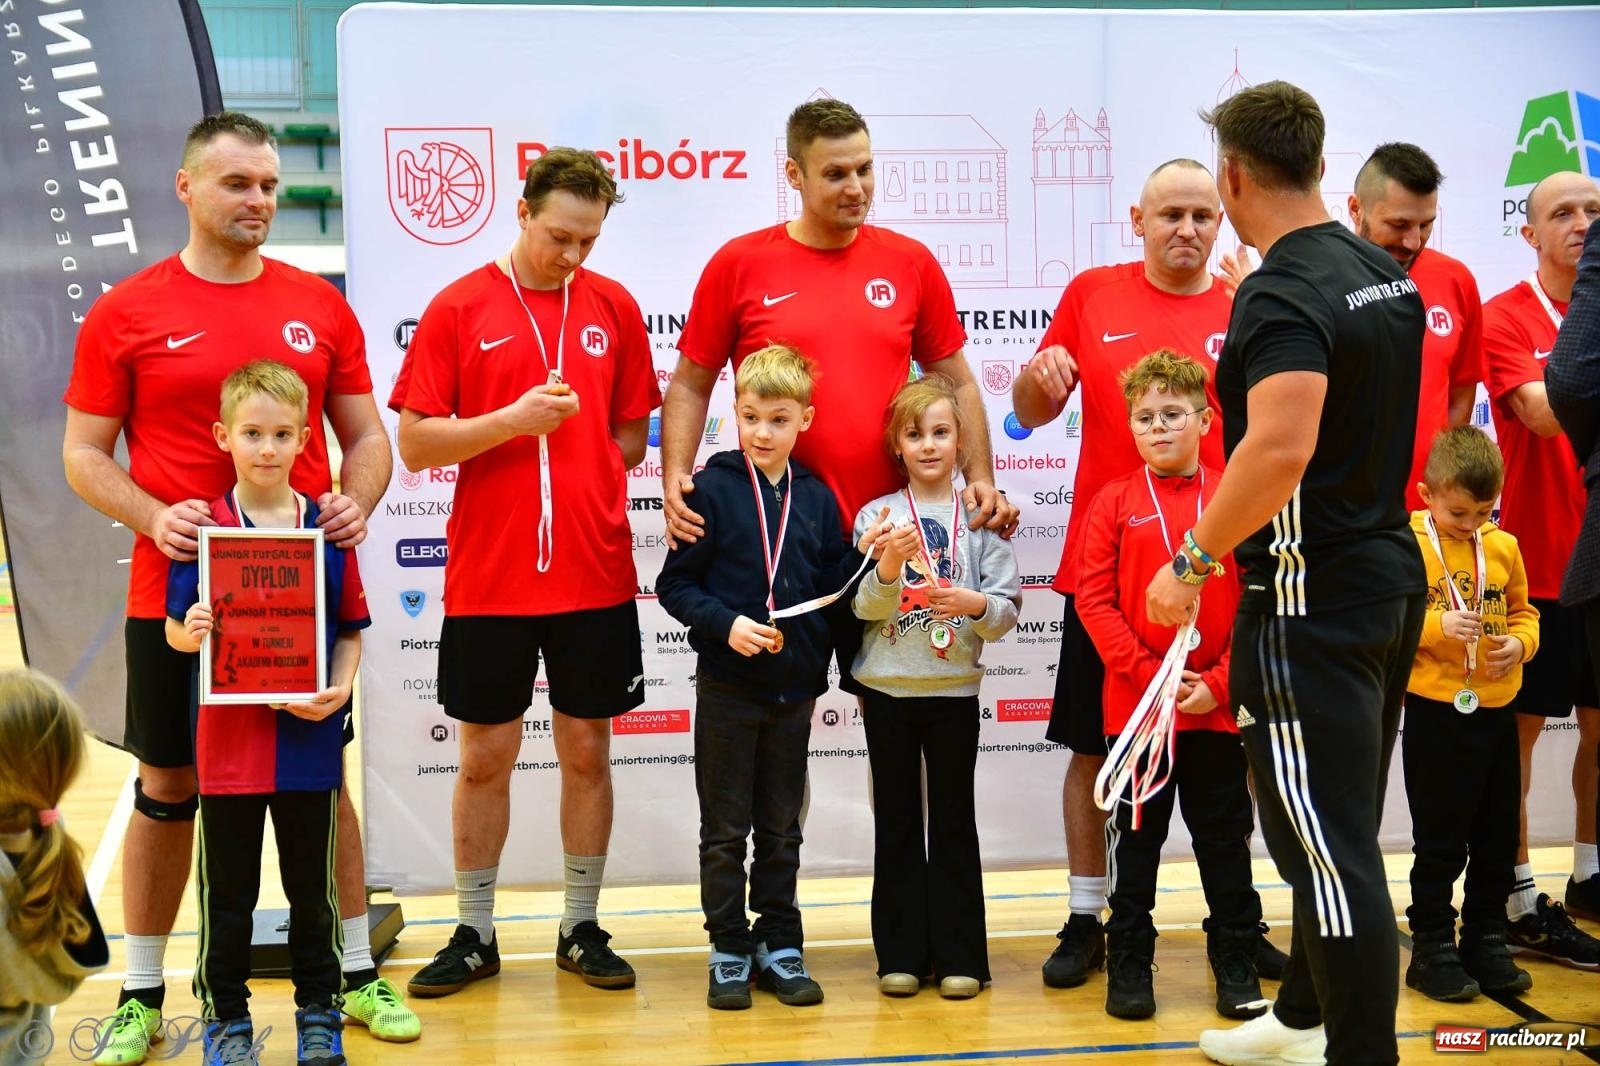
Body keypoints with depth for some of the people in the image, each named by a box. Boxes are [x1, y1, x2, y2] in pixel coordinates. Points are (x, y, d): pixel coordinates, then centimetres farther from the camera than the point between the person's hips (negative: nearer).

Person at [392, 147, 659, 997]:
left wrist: (581, 481, -5)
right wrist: (514, 419, -17)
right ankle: (475, 935, 22)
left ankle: (582, 927, 23)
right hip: (488, 578, -2)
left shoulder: (615, 309, 5)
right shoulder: (459, 308, -3)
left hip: (595, 575, 2)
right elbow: (414, 444, -5)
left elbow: (632, 438, 11)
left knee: (587, 751, 9)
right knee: (485, 757, 7)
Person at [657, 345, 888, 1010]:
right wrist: (726, 623, -20)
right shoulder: (710, 489, -6)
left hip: (794, 687, 3)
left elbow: (829, 587, 9)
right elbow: (675, 584, -7)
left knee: (782, 829, 13)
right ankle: (729, 951, 18)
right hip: (727, 687, -3)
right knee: (725, 830, 7)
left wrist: (862, 556, -8)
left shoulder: (817, 499, 5)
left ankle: (780, 945, 23)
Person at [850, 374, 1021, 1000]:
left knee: (955, 821, 5)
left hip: (955, 689, 0)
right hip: (887, 689, 1)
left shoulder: (982, 518, 1)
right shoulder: (877, 515, 1)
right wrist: (888, 567, -25)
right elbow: (864, 607, -7)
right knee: (897, 822, 8)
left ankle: (958, 956, 13)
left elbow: (1008, 611, -2)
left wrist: (976, 604, -22)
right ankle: (901, 954, 16)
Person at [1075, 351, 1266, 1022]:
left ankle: (1236, 965, 23)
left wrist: (1219, 681, -11)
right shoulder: (1115, 502, -1)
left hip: (1218, 706, 0)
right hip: (1134, 706, 0)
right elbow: (1093, 599, -5)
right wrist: (1149, 674, -13)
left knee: (1225, 840, 11)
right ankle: (1129, 965, 21)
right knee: (1136, 839, 10)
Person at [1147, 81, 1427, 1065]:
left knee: (1328, 844, -3)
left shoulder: (1283, 295, -19)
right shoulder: (1388, 275, 9)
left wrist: (1192, 562, -22)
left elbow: (1282, 450, -32)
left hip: (1313, 600, -10)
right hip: (1391, 576, 10)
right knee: (1341, 830, 20)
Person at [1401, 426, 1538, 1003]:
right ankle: (1432, 950, 14)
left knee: (1498, 839, 13)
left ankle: (1486, 942, 26)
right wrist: (1438, 625, -25)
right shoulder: (1407, 544, -9)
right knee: (1440, 843, 3)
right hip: (1435, 712, -5)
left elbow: (1523, 612, 15)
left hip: (1496, 711, 5)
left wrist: (1520, 642, -6)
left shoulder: (1504, 546, 7)